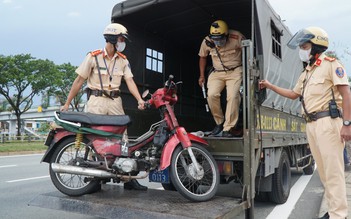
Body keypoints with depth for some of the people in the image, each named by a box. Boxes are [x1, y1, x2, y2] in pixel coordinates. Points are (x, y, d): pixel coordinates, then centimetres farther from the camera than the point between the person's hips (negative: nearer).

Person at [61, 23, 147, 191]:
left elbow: (130, 81, 0)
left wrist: (139, 100, -17)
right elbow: (79, 81, -1)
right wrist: (67, 103, -3)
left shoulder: (123, 60, 10)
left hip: (115, 101, 4)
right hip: (97, 101, -4)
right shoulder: (93, 57, -2)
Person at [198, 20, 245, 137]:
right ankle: (219, 122, 2)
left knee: (233, 96, -20)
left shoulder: (236, 37, -14)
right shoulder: (207, 41, -6)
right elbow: (202, 57, 11)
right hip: (217, 73, 3)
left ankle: (227, 129, -13)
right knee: (211, 95, -19)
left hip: (235, 71, -2)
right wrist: (202, 76, 9)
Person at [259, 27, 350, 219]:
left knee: (333, 171, -8)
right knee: (324, 171, 10)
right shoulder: (306, 73, 21)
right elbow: (294, 94, 32)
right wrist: (270, 86, 29)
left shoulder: (330, 64, -2)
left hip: (328, 121, -8)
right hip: (311, 124, 8)